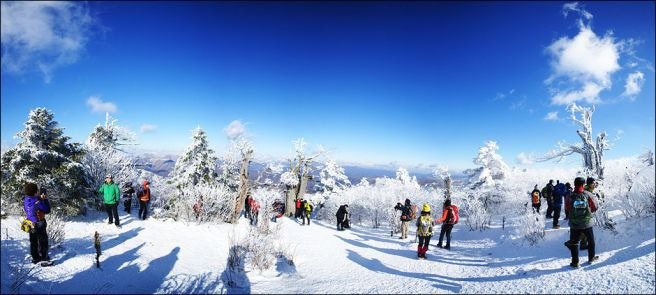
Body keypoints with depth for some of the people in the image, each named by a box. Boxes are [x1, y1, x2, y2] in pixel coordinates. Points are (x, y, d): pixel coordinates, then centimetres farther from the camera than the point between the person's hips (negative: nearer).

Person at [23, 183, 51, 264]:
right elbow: (47, 210, -16)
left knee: (33, 242, 18)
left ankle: (35, 258, 26)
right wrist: (45, 199, -10)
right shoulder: (37, 201, -25)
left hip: (30, 225, 7)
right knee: (43, 241, 7)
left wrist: (40, 198, 4)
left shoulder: (25, 200, -5)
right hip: (39, 225, -7)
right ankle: (44, 257, 12)